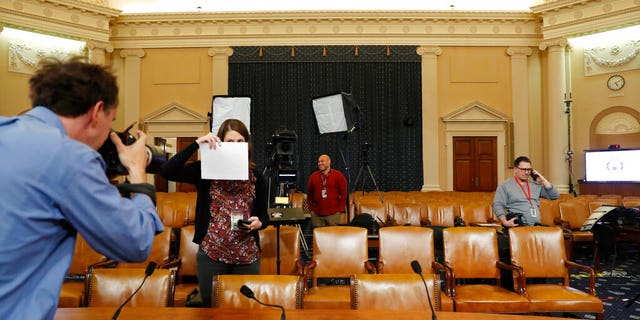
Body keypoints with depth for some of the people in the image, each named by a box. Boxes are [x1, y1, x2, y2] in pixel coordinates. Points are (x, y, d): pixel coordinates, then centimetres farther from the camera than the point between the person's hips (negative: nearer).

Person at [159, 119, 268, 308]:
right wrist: (196, 144, -22)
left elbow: (264, 216, 8)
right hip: (211, 254, -1)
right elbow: (167, 172, -18)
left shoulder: (255, 176, 1)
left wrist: (258, 223, -14)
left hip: (247, 256, 2)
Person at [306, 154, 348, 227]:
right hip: (317, 215, 3)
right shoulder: (313, 176, 8)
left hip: (333, 214, -2)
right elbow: (309, 194, 14)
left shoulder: (338, 175, 0)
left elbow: (343, 194, -1)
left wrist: (340, 210, -5)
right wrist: (311, 209, 6)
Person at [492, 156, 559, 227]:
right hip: (518, 226, -5)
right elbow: (498, 205, -3)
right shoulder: (505, 186, 7)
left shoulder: (536, 186, 23)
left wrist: (543, 180, 11)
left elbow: (555, 195, 20)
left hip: (536, 226, 5)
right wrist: (505, 222, -18)